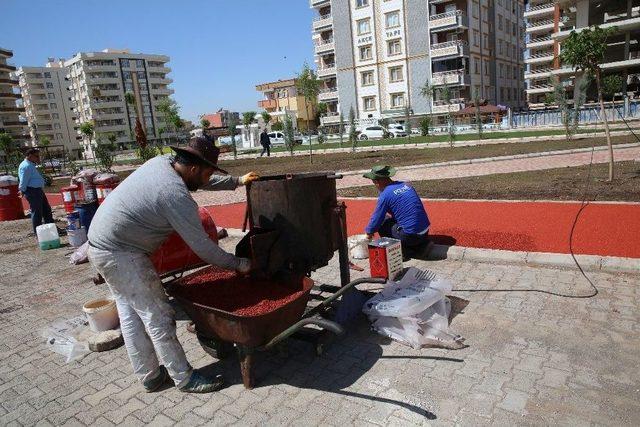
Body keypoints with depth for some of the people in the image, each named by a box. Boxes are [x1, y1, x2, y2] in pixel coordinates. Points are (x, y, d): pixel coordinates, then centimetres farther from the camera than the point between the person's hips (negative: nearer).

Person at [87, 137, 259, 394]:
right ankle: (184, 378, 12)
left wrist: (237, 181, 27)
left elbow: (198, 181, 20)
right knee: (157, 316, -1)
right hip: (122, 255, -10)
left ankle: (149, 376, 29)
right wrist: (239, 264, -6)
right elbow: (202, 246, -19)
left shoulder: (162, 161, 2)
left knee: (131, 313, 16)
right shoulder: (176, 195, -25)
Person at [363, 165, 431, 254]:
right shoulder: (406, 185, 12)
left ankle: (404, 249, 5)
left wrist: (369, 232, 16)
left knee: (382, 224, 7)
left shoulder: (385, 195, -11)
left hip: (410, 236, -7)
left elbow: (377, 219, -2)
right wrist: (390, 215, 34)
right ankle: (423, 244, 16)